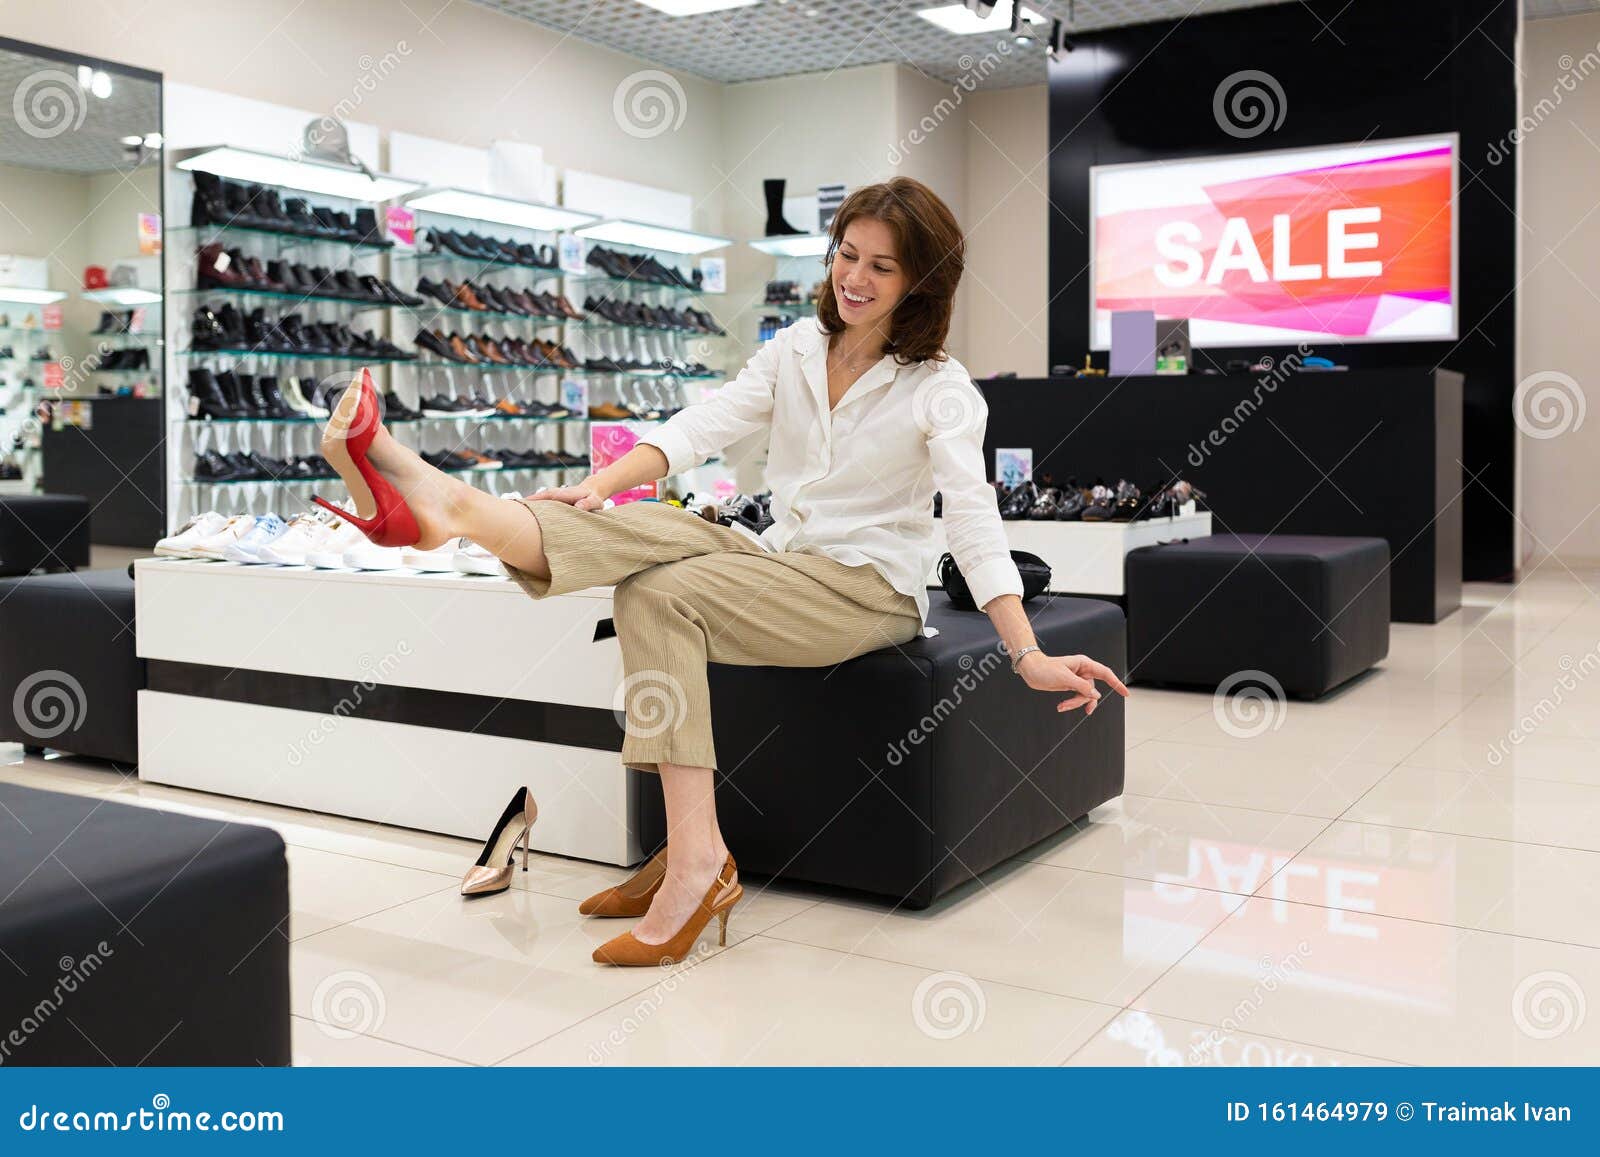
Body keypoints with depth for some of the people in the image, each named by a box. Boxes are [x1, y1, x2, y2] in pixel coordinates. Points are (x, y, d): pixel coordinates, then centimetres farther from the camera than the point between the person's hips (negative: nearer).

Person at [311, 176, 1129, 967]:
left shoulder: (939, 389, -5)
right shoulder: (795, 350, 9)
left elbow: (972, 518, -17)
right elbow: (701, 428, -4)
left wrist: (1028, 656, -29)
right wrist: (600, 486, -22)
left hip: (867, 590, -6)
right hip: (779, 560, 6)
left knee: (660, 593, -29)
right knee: (649, 529, -25)